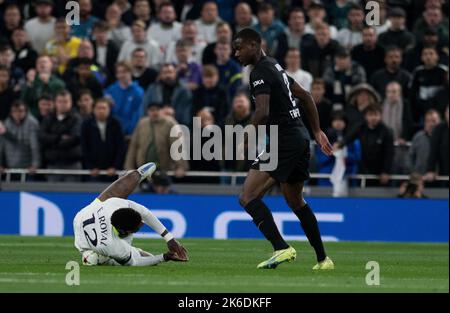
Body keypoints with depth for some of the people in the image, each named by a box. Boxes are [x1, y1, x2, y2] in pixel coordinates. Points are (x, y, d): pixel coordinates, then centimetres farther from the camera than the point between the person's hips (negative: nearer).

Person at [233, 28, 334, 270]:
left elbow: (262, 113, -25)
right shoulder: (274, 66, 18)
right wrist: (317, 132, 29)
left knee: (248, 198, -15)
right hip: (300, 138, 10)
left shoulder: (260, 72, -12)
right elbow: (305, 96, 26)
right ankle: (323, 259, 27)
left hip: (284, 141, -10)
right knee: (295, 201, 23)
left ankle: (282, 248, -26)